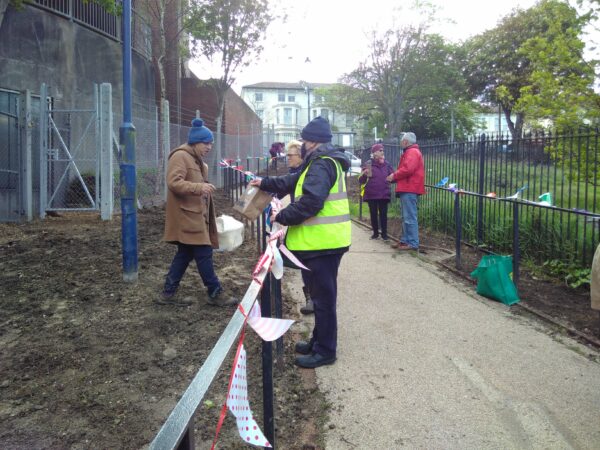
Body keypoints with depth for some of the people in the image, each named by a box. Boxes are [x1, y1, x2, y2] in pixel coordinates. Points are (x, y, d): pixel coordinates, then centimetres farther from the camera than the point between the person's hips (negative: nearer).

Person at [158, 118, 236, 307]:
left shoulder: (197, 160, 21)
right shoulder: (180, 156, -12)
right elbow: (173, 182, -23)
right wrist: (199, 187, -31)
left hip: (195, 215, 11)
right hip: (187, 216, -11)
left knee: (185, 254, 12)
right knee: (204, 255, -6)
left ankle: (168, 293, 18)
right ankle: (216, 295, 2)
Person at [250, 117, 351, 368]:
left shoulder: (322, 164, -17)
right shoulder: (324, 162, 17)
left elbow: (310, 201, -28)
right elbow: (293, 182, 27)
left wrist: (283, 217, -17)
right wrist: (265, 183, 29)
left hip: (323, 242, -11)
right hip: (324, 240, 11)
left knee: (323, 296, -1)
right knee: (321, 294, 19)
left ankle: (325, 351, 9)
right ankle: (320, 341, 32)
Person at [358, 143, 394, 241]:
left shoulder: (387, 164, 4)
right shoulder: (368, 164, -4)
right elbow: (361, 181, -3)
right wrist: (364, 174, -24)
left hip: (384, 194, 1)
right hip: (371, 194, -1)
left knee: (383, 214, 2)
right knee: (373, 214, 7)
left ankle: (384, 234, 11)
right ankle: (375, 233, 20)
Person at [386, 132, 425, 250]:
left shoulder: (412, 152, -12)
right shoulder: (410, 152, 23)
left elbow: (407, 169, -23)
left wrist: (394, 176, -10)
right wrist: (395, 177, 8)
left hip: (409, 190, -11)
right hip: (407, 189, 11)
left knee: (410, 217, -10)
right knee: (406, 217, 14)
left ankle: (413, 243, -8)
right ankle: (405, 240, 20)